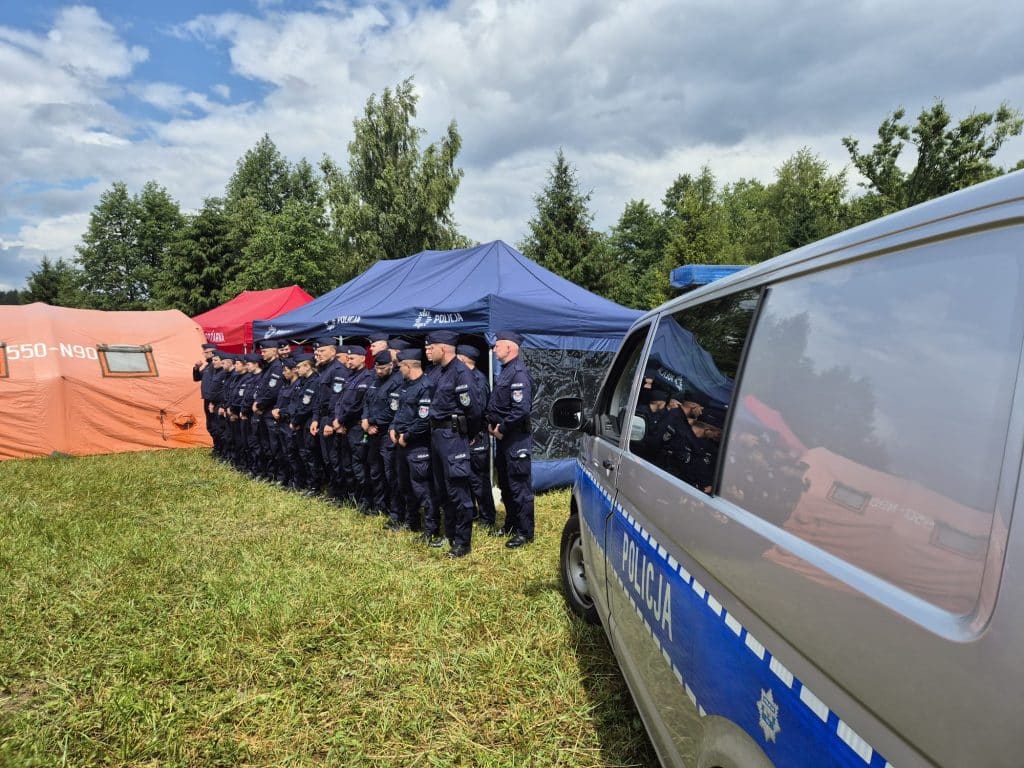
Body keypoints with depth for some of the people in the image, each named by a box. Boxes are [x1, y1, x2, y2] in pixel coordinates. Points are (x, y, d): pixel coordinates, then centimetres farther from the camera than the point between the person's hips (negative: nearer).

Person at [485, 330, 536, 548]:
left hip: (516, 439, -10)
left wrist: (503, 428, -17)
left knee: (519, 486, -2)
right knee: (505, 483, 18)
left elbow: (522, 410, -26)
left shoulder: (519, 374, -18)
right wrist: (491, 423, 5)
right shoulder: (505, 370, 13)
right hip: (503, 437, 10)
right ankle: (511, 524, 32)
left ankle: (525, 533, 8)